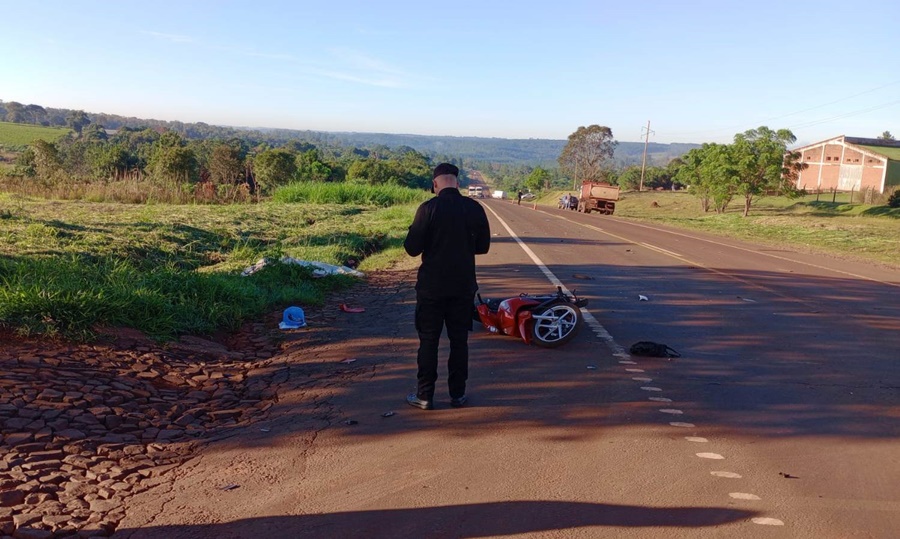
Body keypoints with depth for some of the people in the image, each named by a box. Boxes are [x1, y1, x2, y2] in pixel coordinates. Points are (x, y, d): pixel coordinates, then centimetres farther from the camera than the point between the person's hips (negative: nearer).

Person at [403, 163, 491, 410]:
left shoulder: (428, 208, -13)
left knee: (428, 341, 6)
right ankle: (458, 394, 18)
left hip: (432, 286, -3)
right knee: (459, 340, 12)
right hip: (464, 286, 3)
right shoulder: (475, 208, -2)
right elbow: (483, 246, 6)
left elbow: (412, 248, -11)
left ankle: (425, 395, 12)